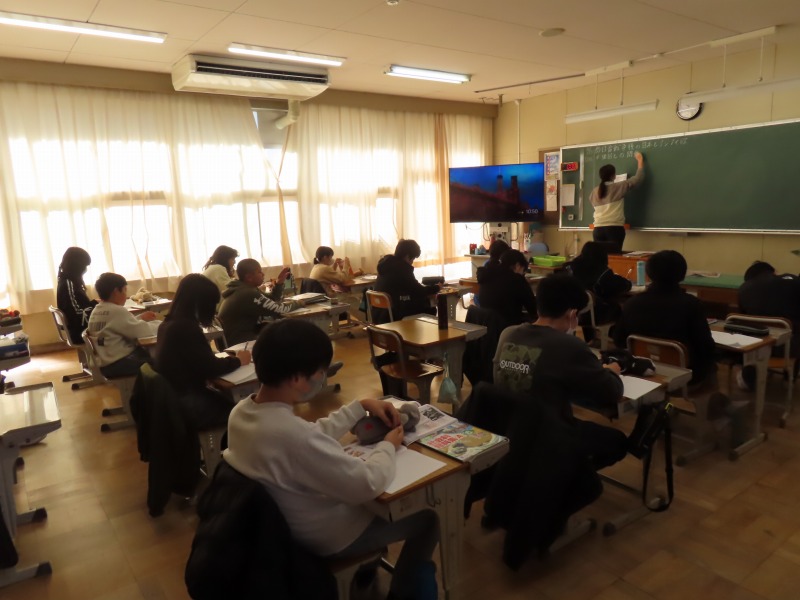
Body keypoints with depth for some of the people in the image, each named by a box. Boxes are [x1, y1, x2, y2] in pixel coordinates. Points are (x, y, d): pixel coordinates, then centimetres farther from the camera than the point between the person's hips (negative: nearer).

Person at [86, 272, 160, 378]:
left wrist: (141, 318, 12)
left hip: (106, 362, 10)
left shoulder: (97, 310, 10)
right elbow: (141, 331, -19)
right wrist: (162, 324, -4)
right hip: (119, 364, -10)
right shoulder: (117, 311, -18)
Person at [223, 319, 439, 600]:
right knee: (426, 519, 12)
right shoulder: (292, 433, -40)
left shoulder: (241, 411, -13)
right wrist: (388, 446, -11)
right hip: (325, 538, -7)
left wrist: (361, 406, -1)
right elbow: (369, 485, -29)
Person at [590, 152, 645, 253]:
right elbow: (638, 178, 5)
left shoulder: (594, 192, 9)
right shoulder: (619, 187, -2)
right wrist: (640, 161, 19)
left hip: (598, 229, 4)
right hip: (615, 228, -4)